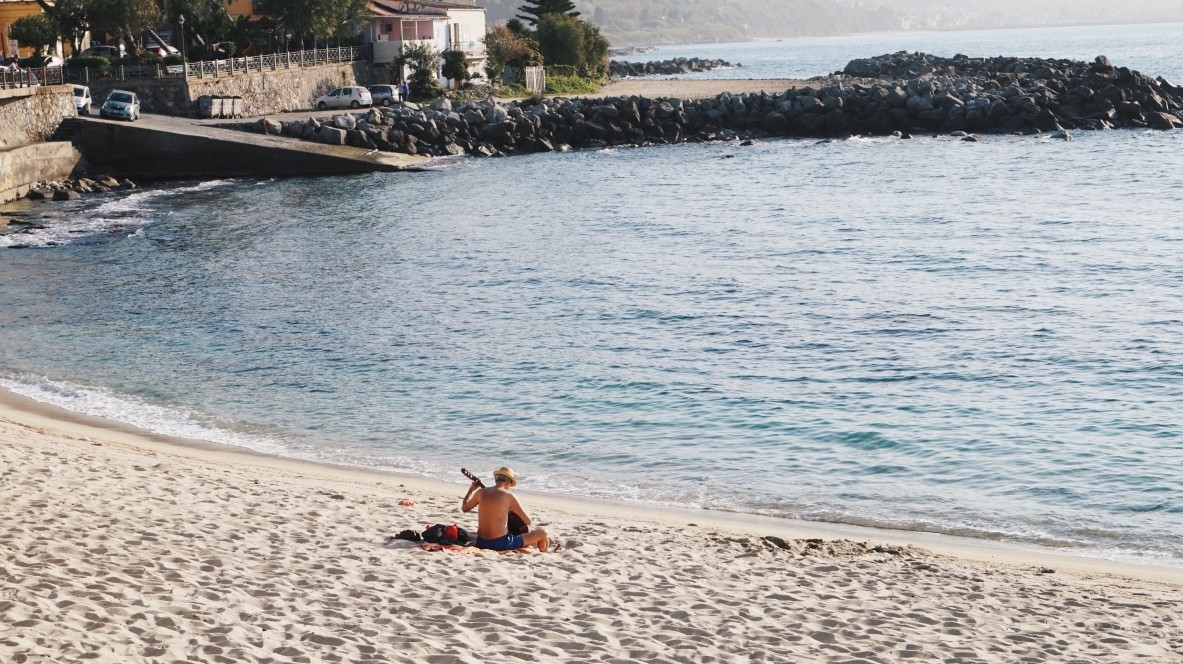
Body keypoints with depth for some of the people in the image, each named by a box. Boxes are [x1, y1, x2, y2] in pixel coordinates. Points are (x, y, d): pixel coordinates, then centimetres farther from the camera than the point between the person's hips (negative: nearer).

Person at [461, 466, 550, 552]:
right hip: (501, 544, -6)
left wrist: (471, 490, 35)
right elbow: (528, 521, -4)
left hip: (481, 544, 6)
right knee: (542, 533, 8)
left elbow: (464, 508, 22)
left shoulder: (480, 492, 3)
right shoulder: (509, 496, -10)